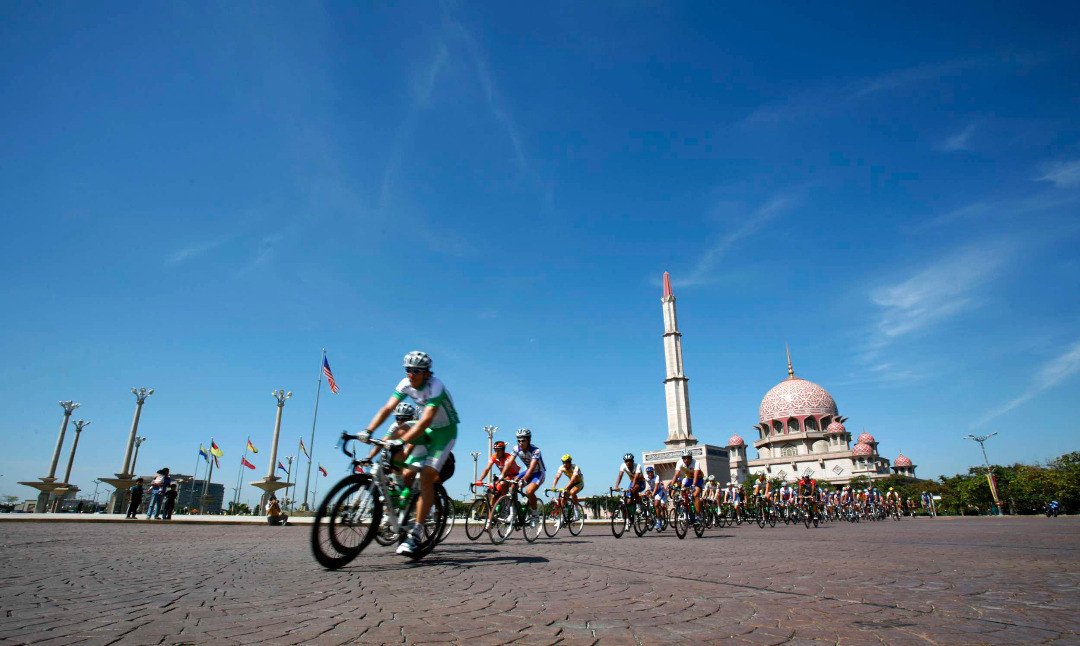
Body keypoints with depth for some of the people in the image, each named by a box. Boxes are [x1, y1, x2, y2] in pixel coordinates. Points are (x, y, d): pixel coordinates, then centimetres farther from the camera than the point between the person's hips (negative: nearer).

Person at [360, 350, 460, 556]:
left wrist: (401, 441, -48)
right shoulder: (406, 384, -9)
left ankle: (415, 534, -17)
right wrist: (368, 431, -30)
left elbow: (425, 420, -39)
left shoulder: (435, 386, -29)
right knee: (407, 474, -2)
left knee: (426, 477, -18)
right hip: (427, 431, 7)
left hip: (445, 431, -7)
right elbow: (387, 408, -16)